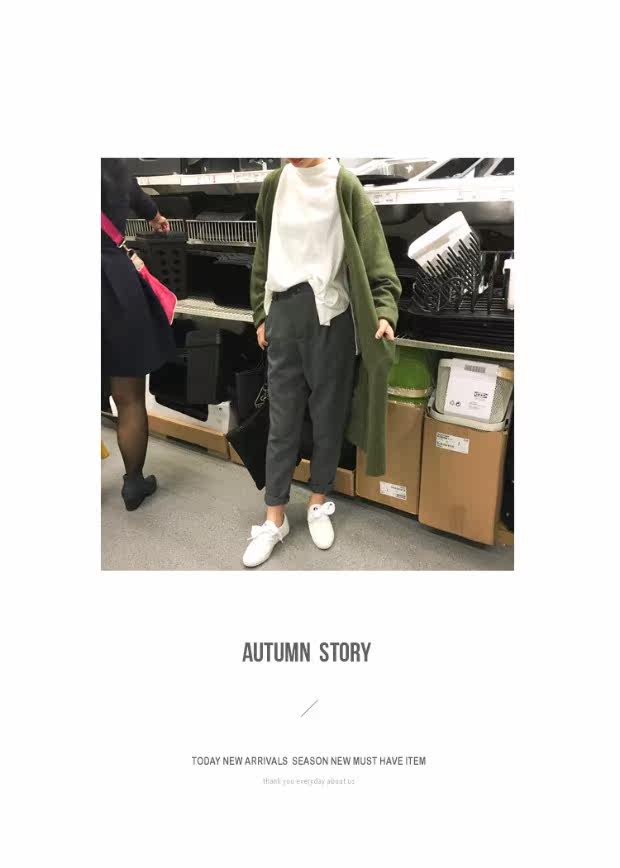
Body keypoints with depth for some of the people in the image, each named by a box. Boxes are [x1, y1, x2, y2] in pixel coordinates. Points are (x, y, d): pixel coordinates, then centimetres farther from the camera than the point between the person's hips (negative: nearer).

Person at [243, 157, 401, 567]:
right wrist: (261, 313, 13)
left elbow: (374, 256, -10)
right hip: (284, 314, 3)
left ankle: (319, 503, 28)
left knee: (329, 414, 8)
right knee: (282, 418, 6)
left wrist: (384, 311, -24)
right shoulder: (274, 185, 8)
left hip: (330, 316, -3)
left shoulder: (344, 186, -5)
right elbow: (264, 255, 14)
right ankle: (275, 518, 17)